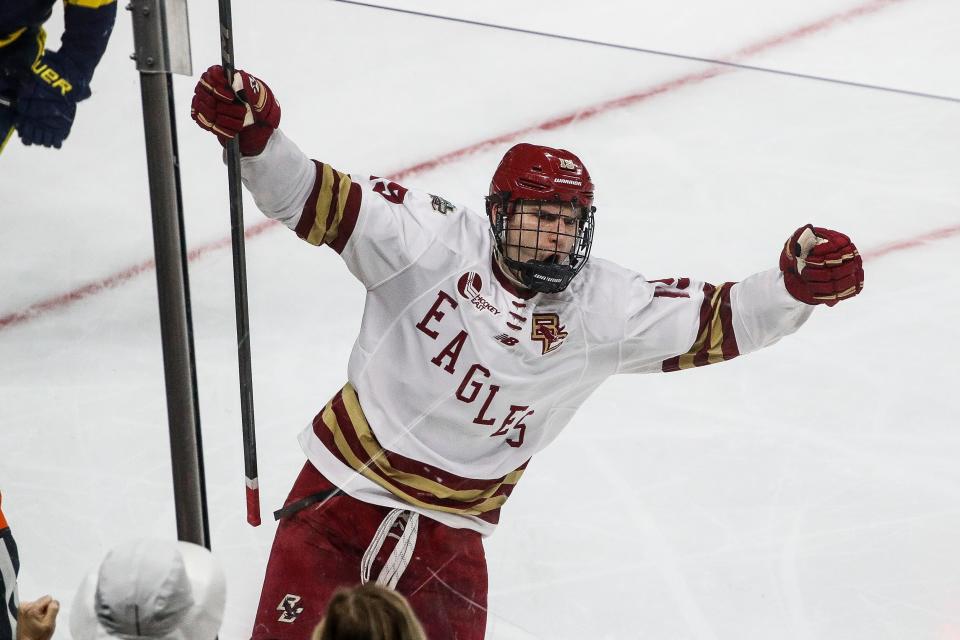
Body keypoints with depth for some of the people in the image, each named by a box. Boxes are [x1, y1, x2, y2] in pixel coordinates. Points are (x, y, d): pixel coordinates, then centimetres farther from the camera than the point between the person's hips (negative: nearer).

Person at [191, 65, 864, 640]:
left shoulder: (605, 306, -6)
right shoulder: (433, 241, -14)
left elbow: (712, 320, -8)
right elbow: (317, 199, -15)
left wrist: (797, 284, -23)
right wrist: (254, 134, -30)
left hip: (449, 529, 2)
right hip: (343, 481, -2)